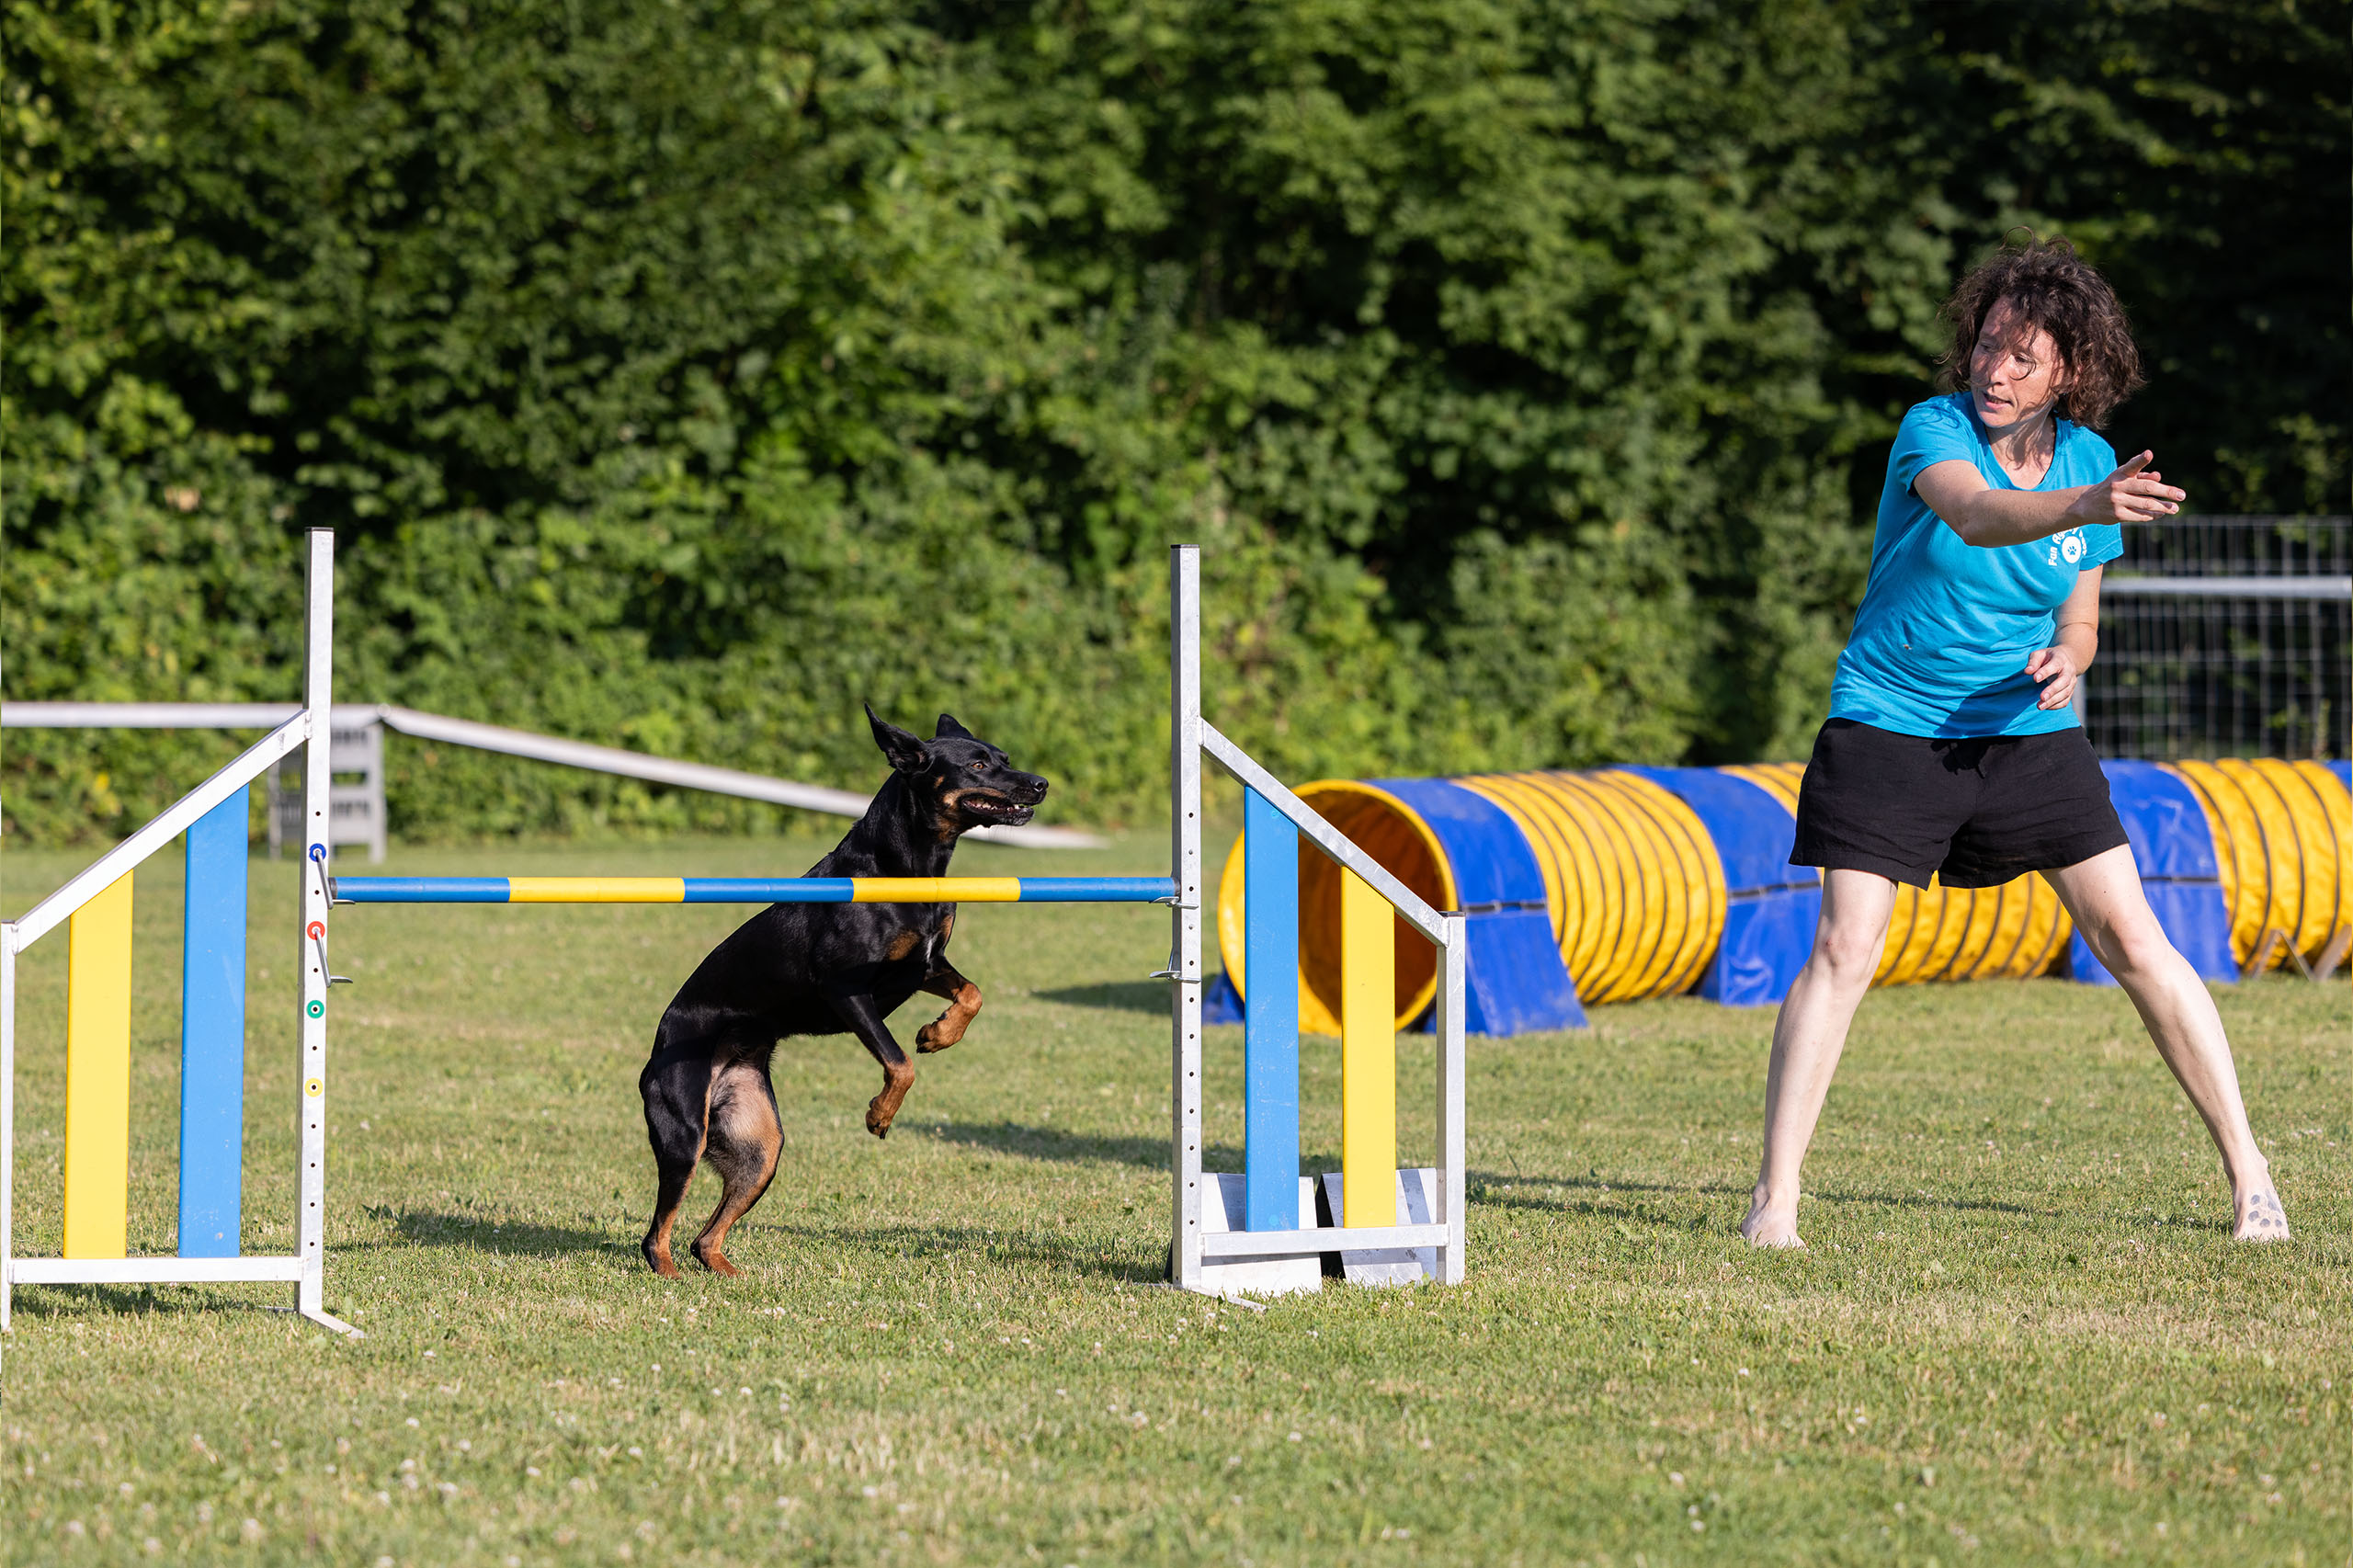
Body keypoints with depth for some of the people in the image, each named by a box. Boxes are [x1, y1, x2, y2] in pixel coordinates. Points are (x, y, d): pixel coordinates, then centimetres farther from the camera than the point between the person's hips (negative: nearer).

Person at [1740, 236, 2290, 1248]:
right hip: (1890, 728, -3)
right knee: (1843, 949, -13)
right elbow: (1975, 514, -36)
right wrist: (2087, 506, -54)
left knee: (2134, 941, -2)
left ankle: (2247, 1172, 6)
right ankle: (1774, 1199, -6)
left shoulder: (2087, 459, 1)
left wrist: (2068, 658, -13)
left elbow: (2077, 616, 11)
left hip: (2030, 732, 4)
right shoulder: (1933, 429, -13)